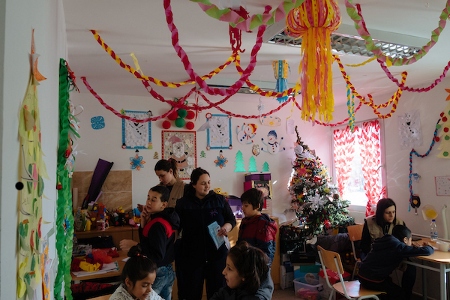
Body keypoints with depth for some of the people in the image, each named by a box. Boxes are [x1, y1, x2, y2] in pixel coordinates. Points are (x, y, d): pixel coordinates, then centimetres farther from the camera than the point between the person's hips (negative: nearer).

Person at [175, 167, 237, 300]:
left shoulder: (219, 200, 2)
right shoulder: (183, 203, -2)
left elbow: (232, 220, 7)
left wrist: (227, 226, -15)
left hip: (217, 253, 1)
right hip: (191, 255, -1)